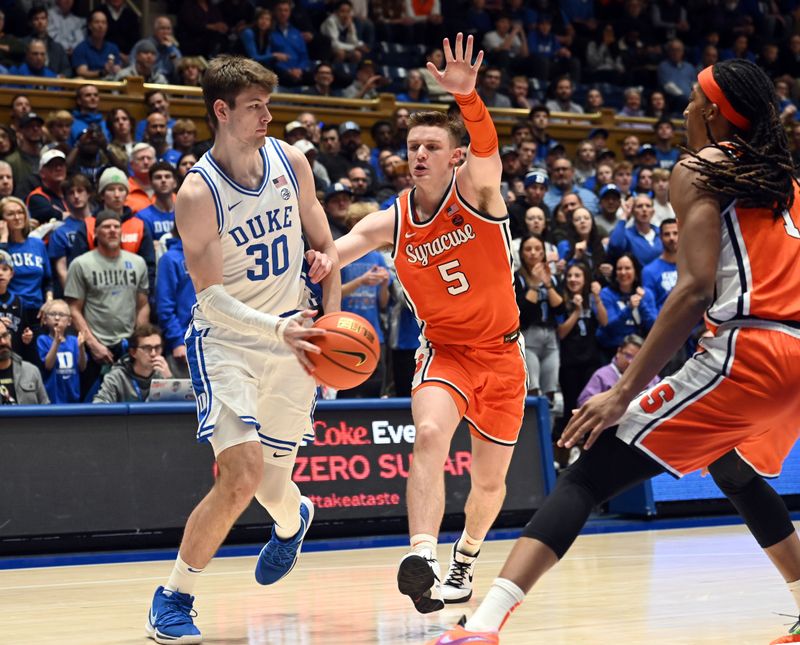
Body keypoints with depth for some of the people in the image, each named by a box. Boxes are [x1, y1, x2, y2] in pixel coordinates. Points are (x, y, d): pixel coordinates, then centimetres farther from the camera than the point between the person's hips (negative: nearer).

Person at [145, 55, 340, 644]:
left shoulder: (290, 162, -2)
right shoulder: (197, 193, -17)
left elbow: (325, 247, 9)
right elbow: (210, 297, -20)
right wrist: (277, 329, -34)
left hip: (293, 341, 4)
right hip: (227, 340, -4)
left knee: (271, 485, 10)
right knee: (242, 475, -22)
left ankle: (294, 519, 51)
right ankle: (174, 596, -4)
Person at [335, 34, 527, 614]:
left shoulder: (475, 191, -12)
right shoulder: (390, 224, -6)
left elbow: (487, 147, -33)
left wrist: (467, 95, -53)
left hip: (501, 352, 0)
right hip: (445, 351, 0)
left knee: (490, 481, 10)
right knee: (430, 435, -31)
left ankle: (465, 562, 39)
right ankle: (423, 559, -39)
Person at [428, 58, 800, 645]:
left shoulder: (699, 169, 1)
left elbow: (697, 289, -12)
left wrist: (625, 391, -14)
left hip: (748, 348, -8)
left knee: (590, 475, -10)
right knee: (736, 470, 37)